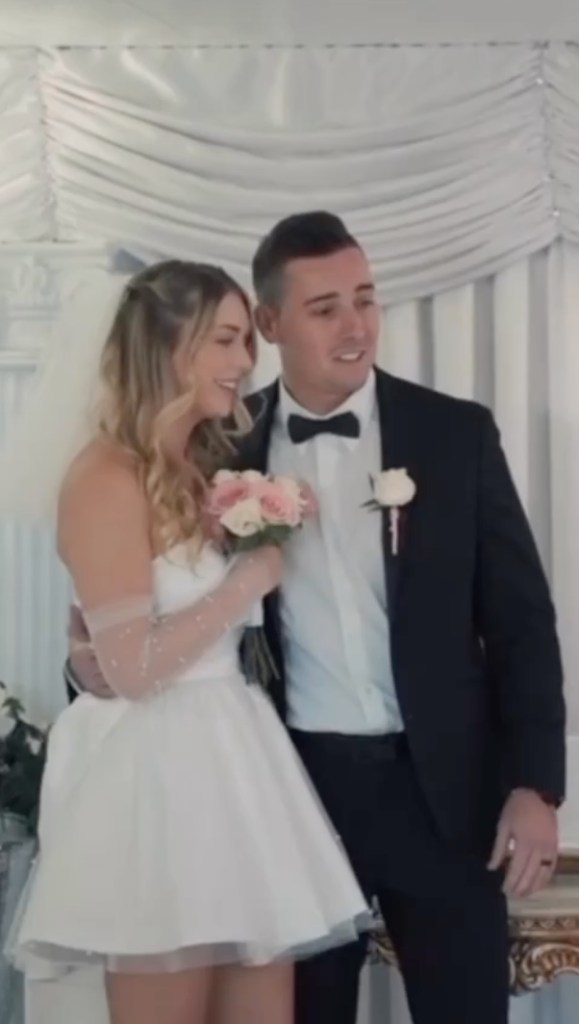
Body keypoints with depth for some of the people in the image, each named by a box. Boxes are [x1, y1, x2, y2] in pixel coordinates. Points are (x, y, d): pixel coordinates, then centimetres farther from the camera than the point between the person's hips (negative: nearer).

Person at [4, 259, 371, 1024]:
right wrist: (248, 583, -12)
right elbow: (132, 667, -19)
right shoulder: (107, 476, -13)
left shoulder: (205, 468, 14)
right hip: (160, 772, -8)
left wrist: (273, 540, 6)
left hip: (234, 758, 9)